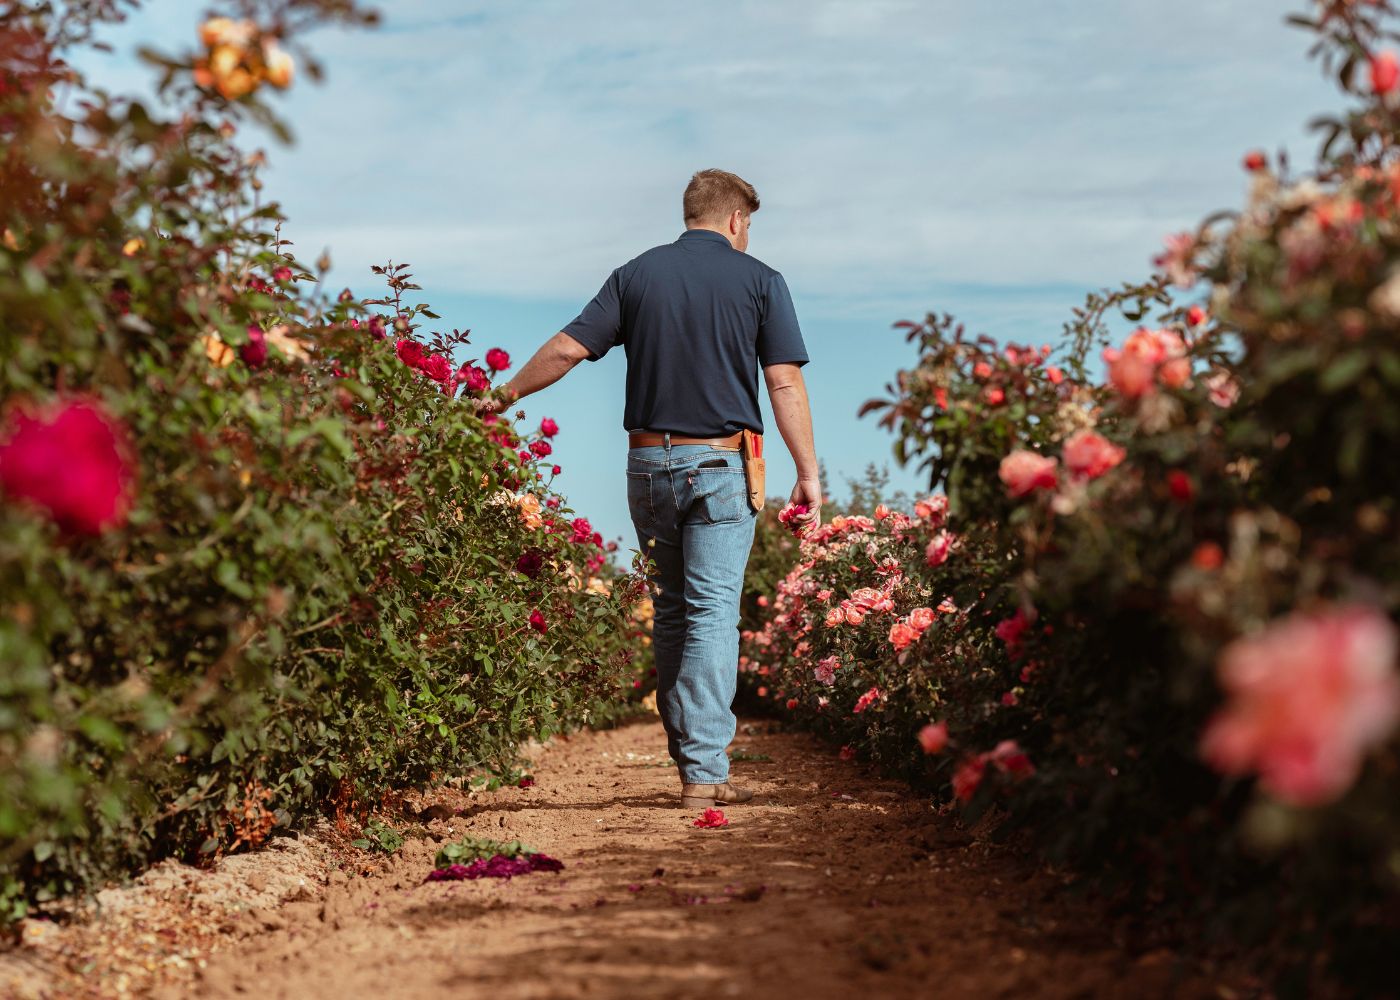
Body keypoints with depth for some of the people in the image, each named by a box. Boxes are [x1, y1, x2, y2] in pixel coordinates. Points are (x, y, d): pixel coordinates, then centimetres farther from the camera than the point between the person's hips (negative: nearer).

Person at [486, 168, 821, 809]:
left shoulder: (636, 275, 7)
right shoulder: (759, 281, 0)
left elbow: (567, 349, 2)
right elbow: (785, 384, -6)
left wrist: (505, 396, 15)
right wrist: (808, 473, -3)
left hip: (648, 462, 3)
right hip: (720, 466, -3)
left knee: (670, 611, 16)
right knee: (712, 612, -4)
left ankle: (687, 753, 23)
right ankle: (704, 769, -10)